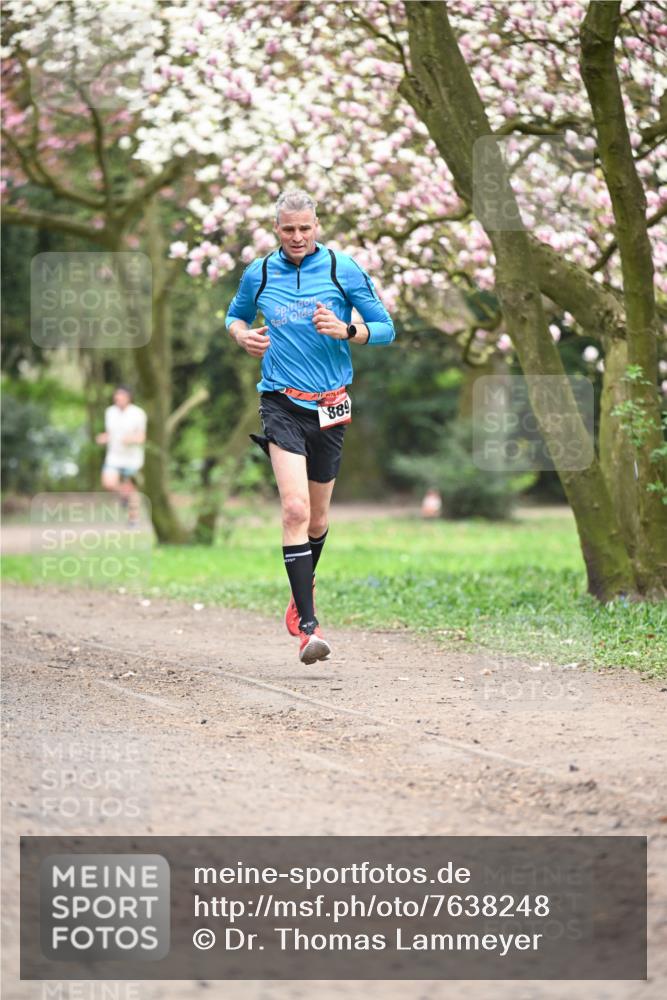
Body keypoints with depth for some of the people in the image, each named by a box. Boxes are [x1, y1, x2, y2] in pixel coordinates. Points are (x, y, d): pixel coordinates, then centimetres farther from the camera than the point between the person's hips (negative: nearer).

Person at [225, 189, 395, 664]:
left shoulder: (344, 269, -2)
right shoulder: (259, 274, 3)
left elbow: (385, 329, 2)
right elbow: (236, 314, 22)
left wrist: (347, 330, -18)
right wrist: (243, 335, -1)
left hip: (330, 405, 1)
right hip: (281, 403, -1)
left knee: (317, 518, 12)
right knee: (295, 509, -19)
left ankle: (303, 588, 43)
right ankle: (308, 624, -21)